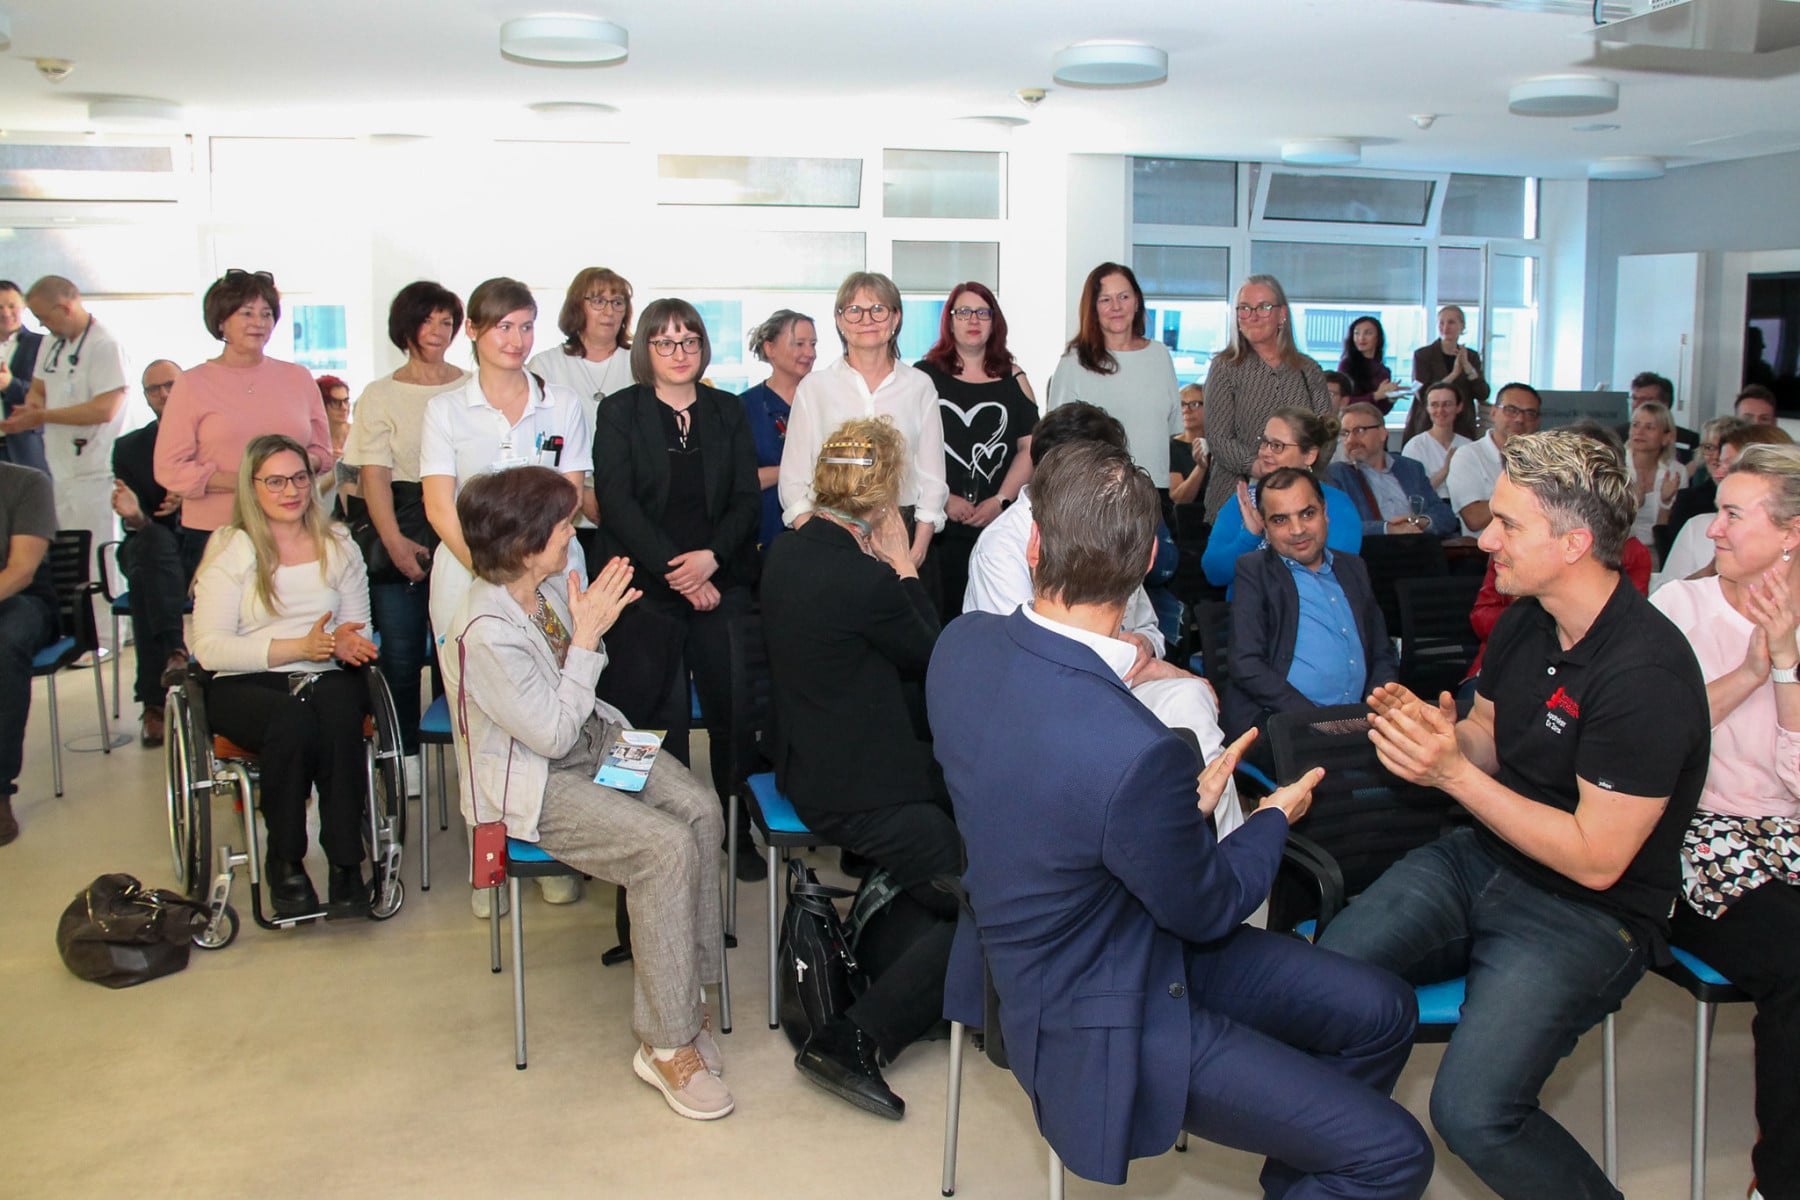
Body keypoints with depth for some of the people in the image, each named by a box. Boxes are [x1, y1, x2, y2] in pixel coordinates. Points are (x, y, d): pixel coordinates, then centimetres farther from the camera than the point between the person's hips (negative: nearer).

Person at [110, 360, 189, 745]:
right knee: (153, 537, -36)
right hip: (149, 550, 0)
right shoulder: (129, 447, 11)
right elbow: (137, 524, 2)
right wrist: (133, 515, -22)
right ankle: (174, 650, -51)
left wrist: (190, 501, -18)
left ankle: (154, 701, -37)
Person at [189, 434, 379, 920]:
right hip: (245, 685, -2)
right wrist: (296, 647, -17)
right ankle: (285, 863, -16)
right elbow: (209, 647, -7)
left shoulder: (338, 544, 14)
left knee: (339, 716, -34)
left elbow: (358, 629, 13)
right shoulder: (230, 549, 3)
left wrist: (345, 643, -13)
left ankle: (346, 863, -28)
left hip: (324, 678, 2)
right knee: (292, 724, -35)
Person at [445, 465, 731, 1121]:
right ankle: (667, 1044, -12)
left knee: (701, 813, -16)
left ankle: (686, 995, -4)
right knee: (666, 848, -25)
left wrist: (594, 622, -6)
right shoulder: (487, 632, -26)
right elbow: (551, 734, -23)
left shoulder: (549, 583, -1)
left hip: (593, 739, 8)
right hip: (534, 785, -8)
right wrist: (587, 636, -21)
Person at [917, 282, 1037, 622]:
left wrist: (1001, 500, -6)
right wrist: (942, 499, -10)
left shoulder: (1013, 381, 13)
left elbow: (1029, 447, 6)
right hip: (938, 523, -2)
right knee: (940, 613, 0)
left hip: (999, 522, 2)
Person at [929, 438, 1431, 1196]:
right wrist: (1275, 815, 4)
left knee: (1381, 1013, 12)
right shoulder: (1136, 754, -36)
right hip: (1105, 1024, -8)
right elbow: (1209, 909, -15)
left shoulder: (960, 644, -13)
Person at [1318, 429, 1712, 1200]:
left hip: (1592, 913, -7)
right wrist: (1435, 728, -8)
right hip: (1482, 861, 7)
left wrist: (1453, 772, -22)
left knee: (1473, 1113, -23)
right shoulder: (1525, 621, 2)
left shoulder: (1647, 669, -22)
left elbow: (1596, 859, -20)